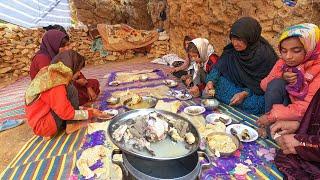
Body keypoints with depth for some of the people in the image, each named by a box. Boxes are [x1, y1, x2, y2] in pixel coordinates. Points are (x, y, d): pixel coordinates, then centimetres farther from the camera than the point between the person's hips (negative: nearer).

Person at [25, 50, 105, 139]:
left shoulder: (50, 72, 0)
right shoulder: (56, 86, -25)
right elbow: (67, 113, -22)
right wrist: (90, 113, -10)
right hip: (43, 125, -9)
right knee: (71, 91, -16)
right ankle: (71, 126, -6)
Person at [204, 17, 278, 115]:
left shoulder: (265, 54, -21)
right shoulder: (231, 49, -8)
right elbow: (219, 66, -12)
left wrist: (245, 93, -30)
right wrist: (211, 81, -31)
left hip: (259, 94, -4)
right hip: (238, 87, 5)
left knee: (252, 104, -35)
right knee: (218, 82, -19)